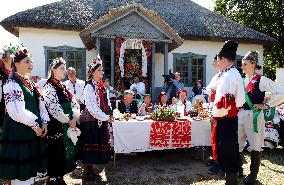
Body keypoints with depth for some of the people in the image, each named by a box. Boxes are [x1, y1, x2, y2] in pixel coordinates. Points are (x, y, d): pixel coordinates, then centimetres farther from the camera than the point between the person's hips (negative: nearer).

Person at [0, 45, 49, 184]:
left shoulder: (30, 83, 15)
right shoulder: (11, 83, -10)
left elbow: (40, 105, 15)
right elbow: (17, 110, -21)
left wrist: (44, 123, 2)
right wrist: (34, 125, -16)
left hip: (34, 131, 8)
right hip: (19, 132, -8)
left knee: (31, 169, 15)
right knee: (21, 173, -1)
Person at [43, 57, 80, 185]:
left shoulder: (63, 87, 15)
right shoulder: (49, 87, -10)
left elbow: (74, 103, 9)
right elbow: (54, 108, -20)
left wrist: (75, 118, -8)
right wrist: (69, 121, -13)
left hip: (67, 127, 8)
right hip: (56, 127, -8)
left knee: (66, 152, 13)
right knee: (56, 154, 0)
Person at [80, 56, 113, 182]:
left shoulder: (102, 86, 13)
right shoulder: (89, 87, -12)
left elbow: (106, 103, 17)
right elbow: (91, 106, -19)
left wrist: (109, 114, 1)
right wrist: (105, 117, -16)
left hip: (101, 120, 8)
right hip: (91, 121, -8)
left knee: (100, 145, 12)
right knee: (90, 146, 0)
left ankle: (90, 170, 25)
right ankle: (87, 172, 13)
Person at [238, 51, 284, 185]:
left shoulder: (261, 80, -9)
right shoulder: (242, 81, 10)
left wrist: (266, 105, -12)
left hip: (254, 116, -6)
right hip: (241, 114, 6)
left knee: (255, 146, 5)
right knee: (238, 143, 12)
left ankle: (253, 174, 20)